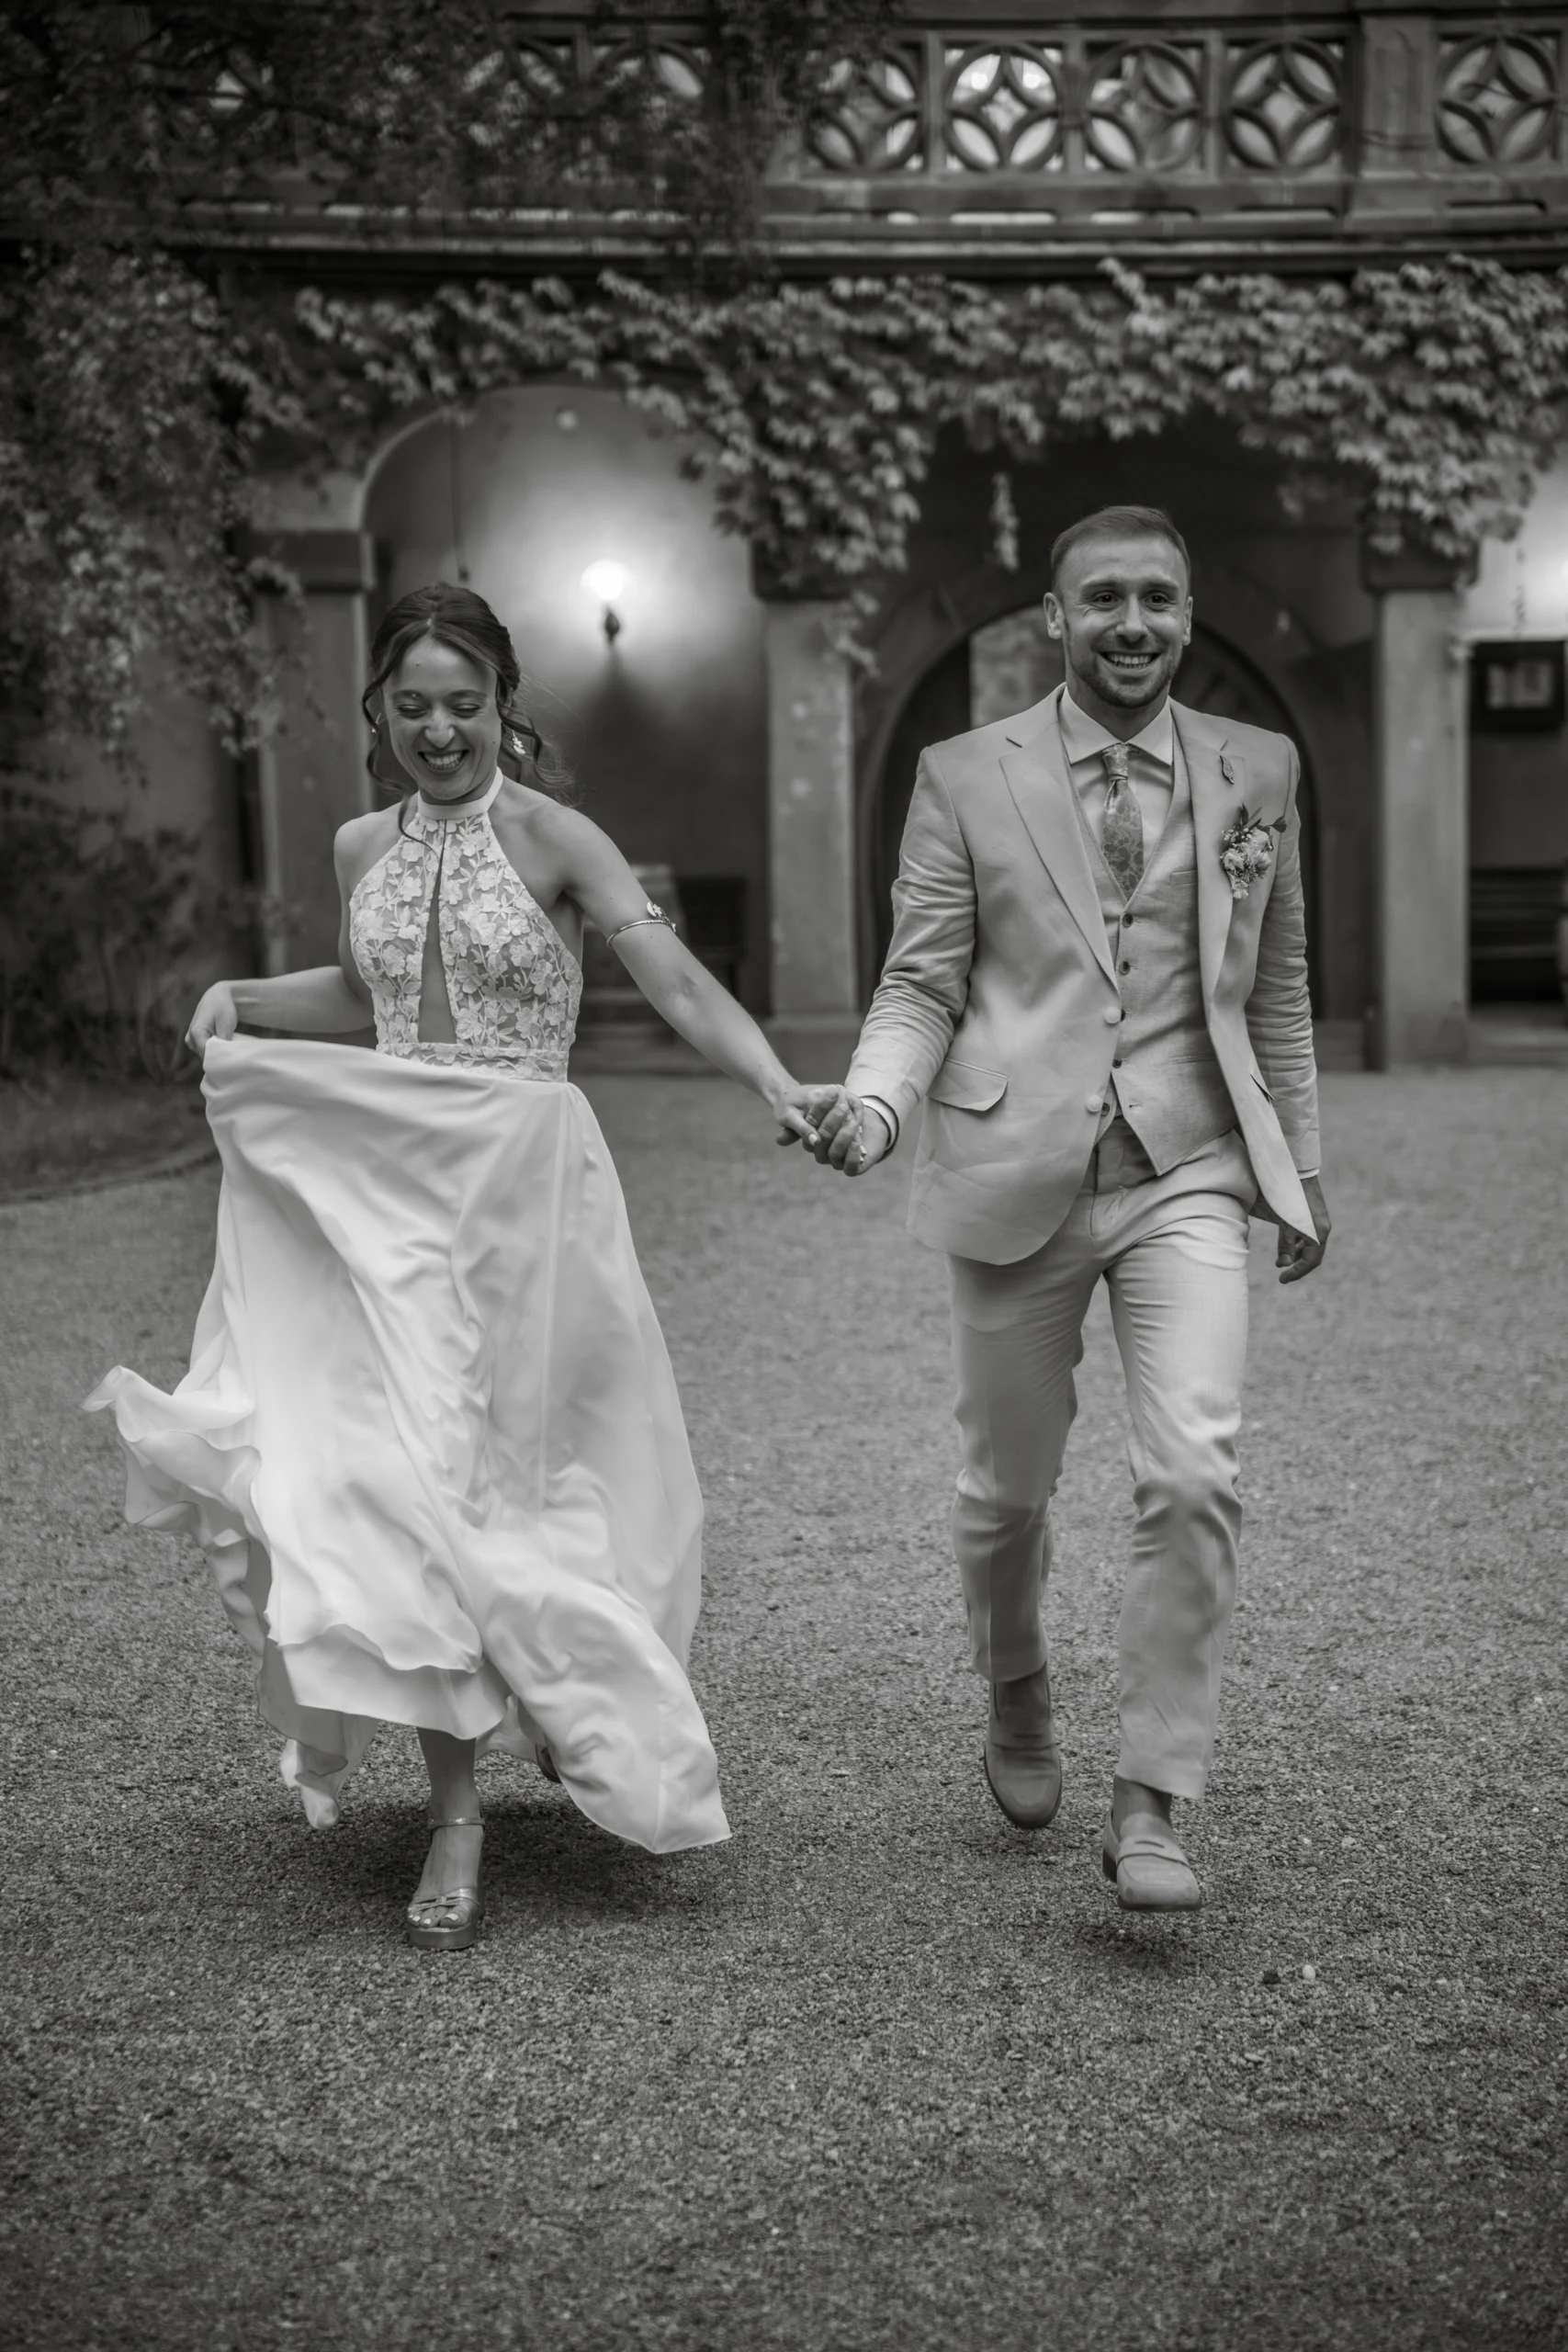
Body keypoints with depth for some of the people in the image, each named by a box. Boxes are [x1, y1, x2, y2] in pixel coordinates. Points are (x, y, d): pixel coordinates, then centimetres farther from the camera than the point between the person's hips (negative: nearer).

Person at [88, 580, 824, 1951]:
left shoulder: (549, 837, -6)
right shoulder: (363, 850, 10)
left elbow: (677, 979, -17)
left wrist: (781, 1088, -33)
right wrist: (243, 998, 11)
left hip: (523, 1189, -4)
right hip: (379, 1192, 4)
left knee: (495, 1476, 0)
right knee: (407, 1479, -2)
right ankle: (455, 1814, 6)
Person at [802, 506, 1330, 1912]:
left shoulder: (1258, 772, 8)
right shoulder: (966, 777, 2)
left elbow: (1276, 988, 15)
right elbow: (922, 981, 2)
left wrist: (1301, 1167, 18)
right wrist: (875, 1101, -17)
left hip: (1185, 1174, 0)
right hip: (1018, 1177, 0)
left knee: (1196, 1477, -16)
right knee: (1008, 1490, 11)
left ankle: (1149, 1805, -5)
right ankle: (1018, 1700, 41)